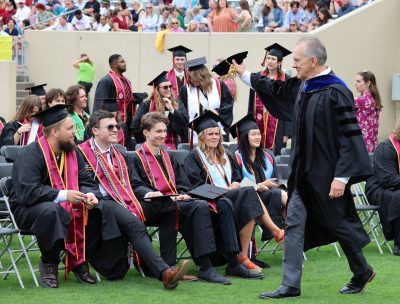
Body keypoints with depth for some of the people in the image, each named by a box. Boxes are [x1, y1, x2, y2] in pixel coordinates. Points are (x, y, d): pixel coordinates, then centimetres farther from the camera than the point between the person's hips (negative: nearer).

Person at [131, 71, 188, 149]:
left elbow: (186, 121, -3)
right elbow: (135, 127, -5)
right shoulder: (147, 105, 0)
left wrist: (172, 110, -12)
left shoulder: (177, 105, 10)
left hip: (172, 145, 2)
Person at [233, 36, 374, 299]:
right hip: (303, 172, 8)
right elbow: (274, 90, 26)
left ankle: (362, 272, 27)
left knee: (339, 224, 6)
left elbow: (350, 136, -20)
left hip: (326, 175, -8)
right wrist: (243, 73, 30)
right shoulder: (301, 87, 6)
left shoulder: (336, 93, -18)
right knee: (294, 225, 2)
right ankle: (291, 285, 4)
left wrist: (342, 177, -23)